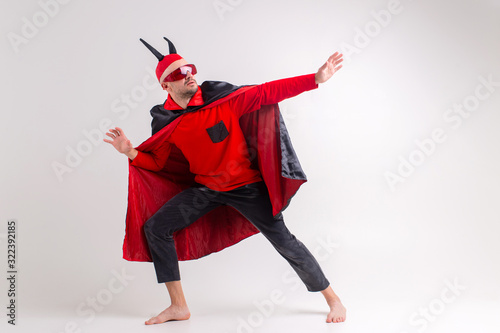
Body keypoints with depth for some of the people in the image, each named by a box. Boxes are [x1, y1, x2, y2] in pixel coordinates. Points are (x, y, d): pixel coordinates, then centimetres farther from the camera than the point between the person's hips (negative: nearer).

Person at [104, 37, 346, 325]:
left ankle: (333, 299, 16)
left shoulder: (222, 97, -15)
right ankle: (179, 307, 9)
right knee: (154, 228, -4)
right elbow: (156, 161, 6)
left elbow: (267, 92, -18)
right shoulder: (166, 122, -5)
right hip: (205, 187, 4)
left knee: (285, 242, -5)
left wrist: (316, 78, -24)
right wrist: (130, 152, -13)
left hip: (246, 185, -4)